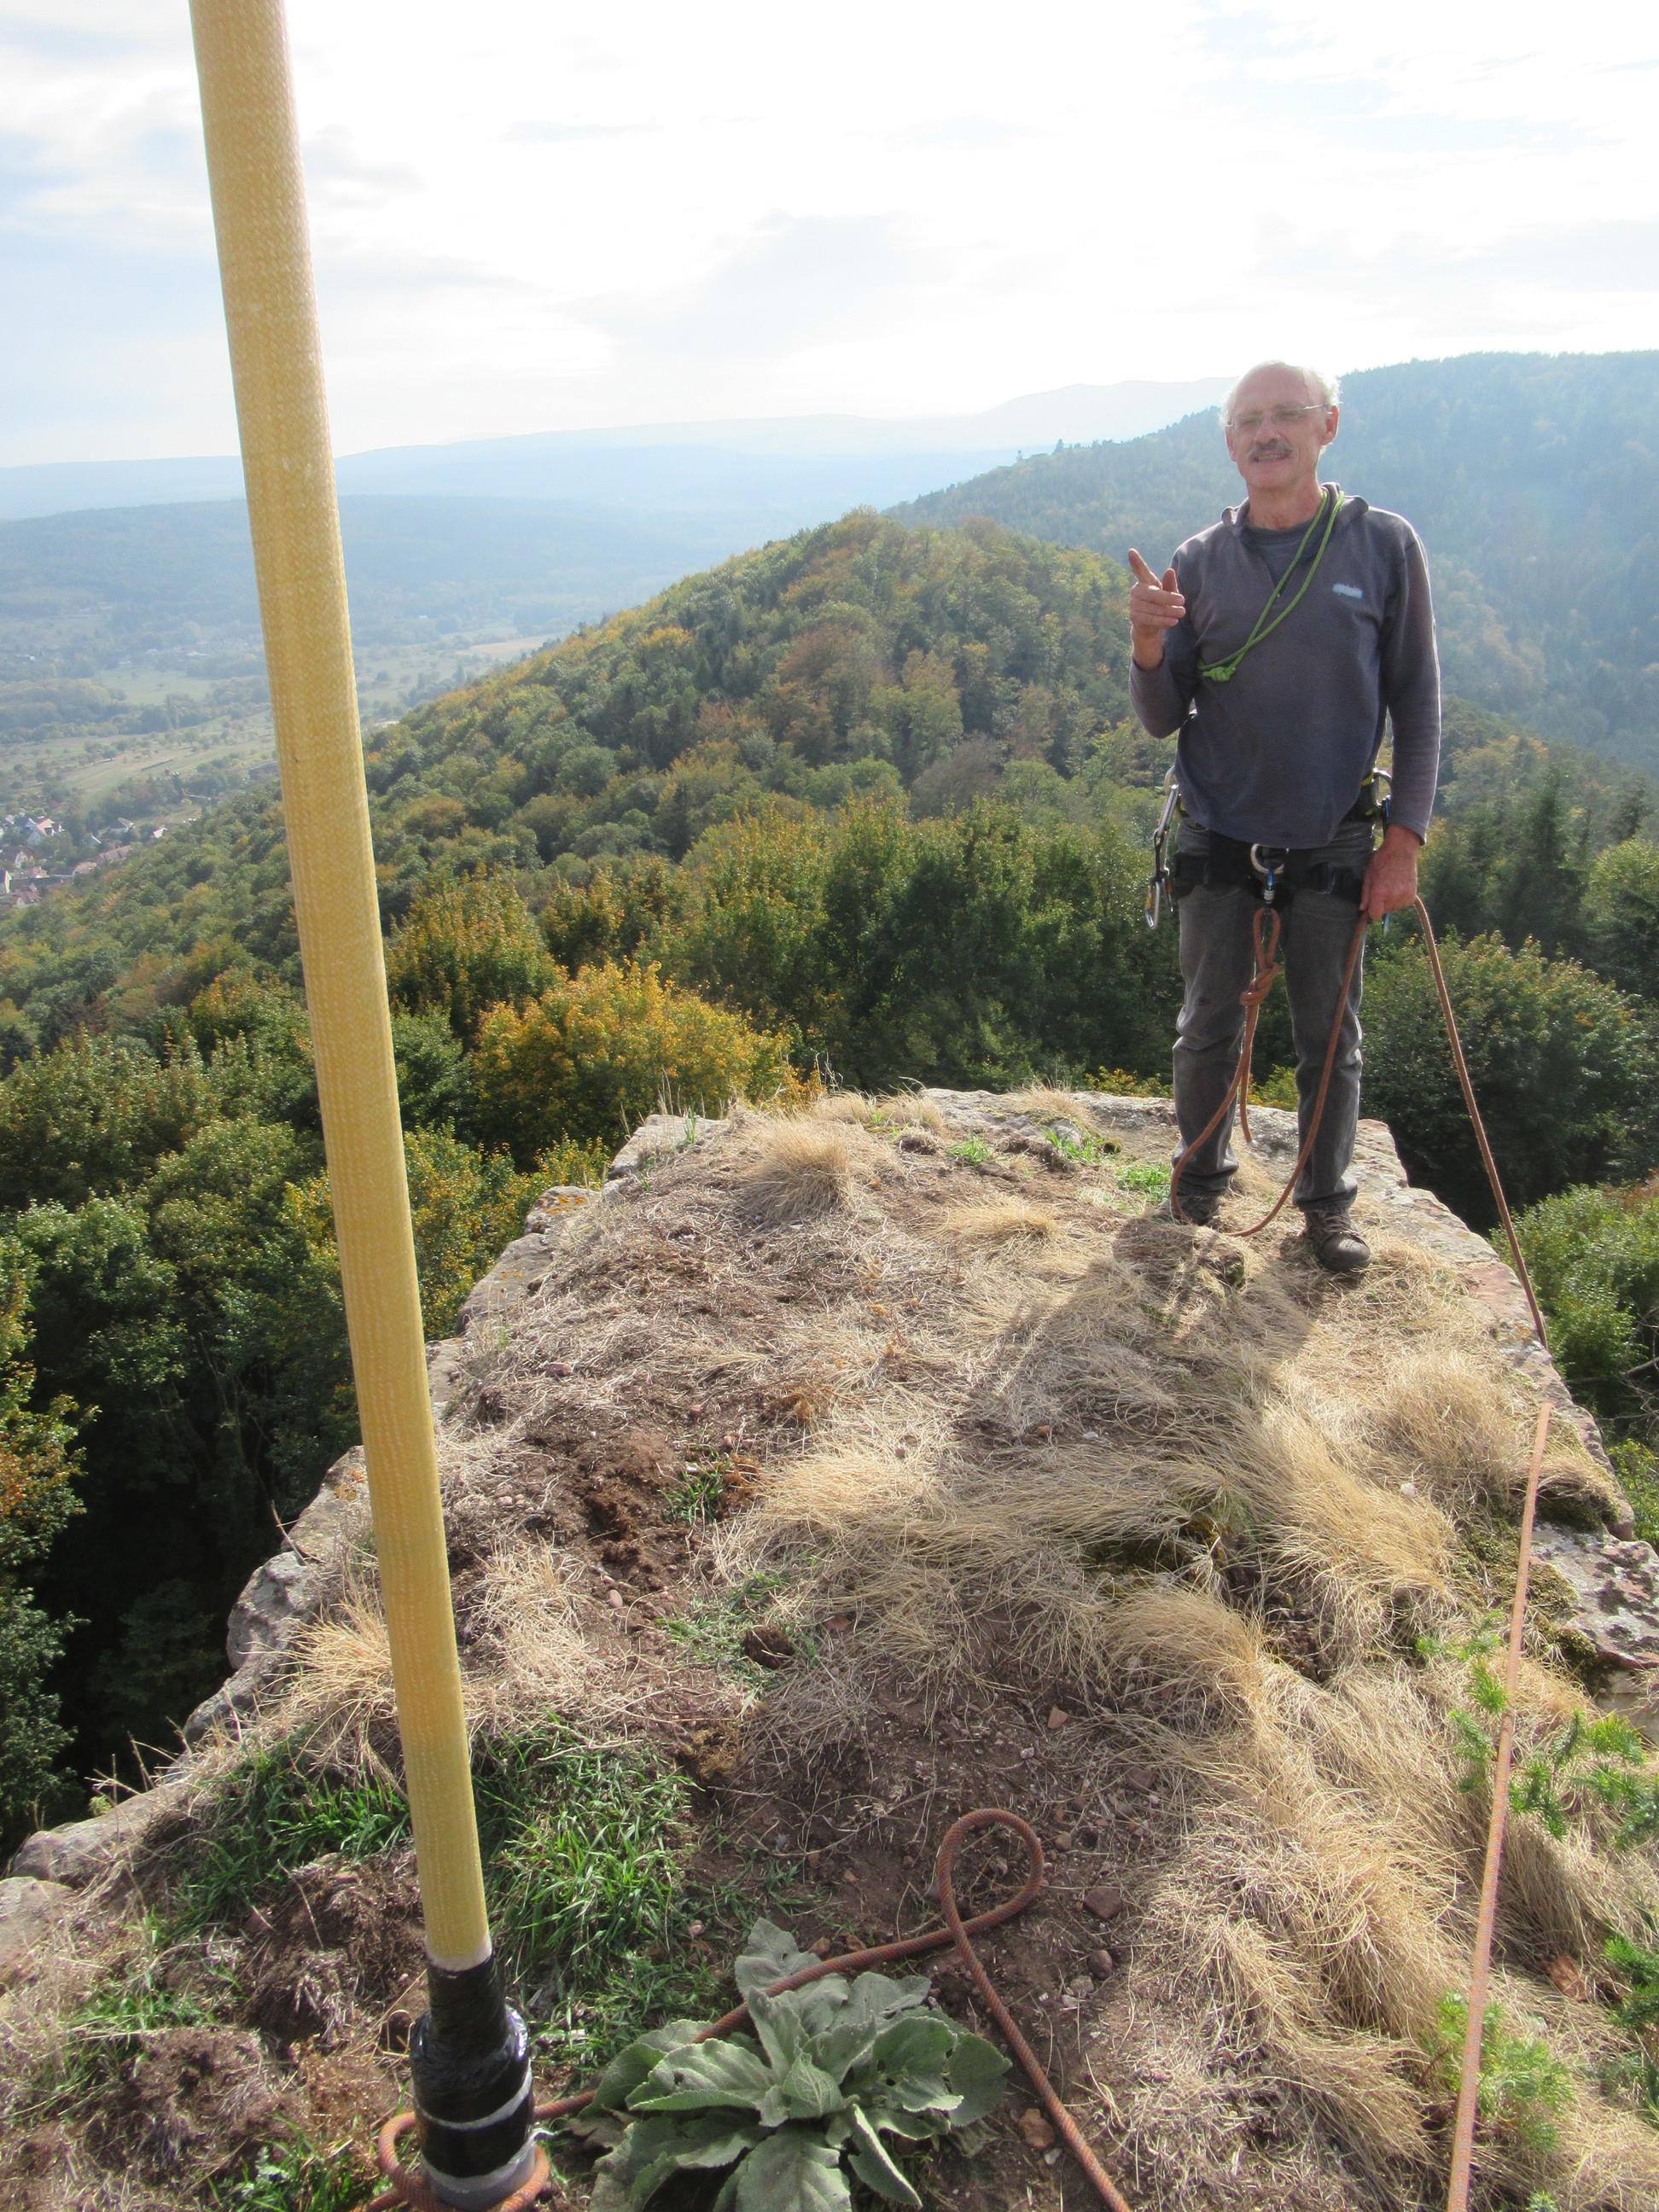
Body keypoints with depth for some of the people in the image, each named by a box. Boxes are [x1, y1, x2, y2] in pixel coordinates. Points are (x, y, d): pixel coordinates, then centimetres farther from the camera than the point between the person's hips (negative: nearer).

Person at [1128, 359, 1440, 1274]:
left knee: (1331, 1040, 9)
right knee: (1208, 1027, 12)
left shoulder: (1384, 545, -2)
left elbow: (1416, 705, 1)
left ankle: (1327, 1204, 26)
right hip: (1218, 843, 1)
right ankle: (1202, 1180, 32)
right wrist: (1148, 645, -18)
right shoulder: (1199, 562, 2)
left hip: (1333, 848, -1)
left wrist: (1405, 837, -5)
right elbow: (1163, 719, 2)